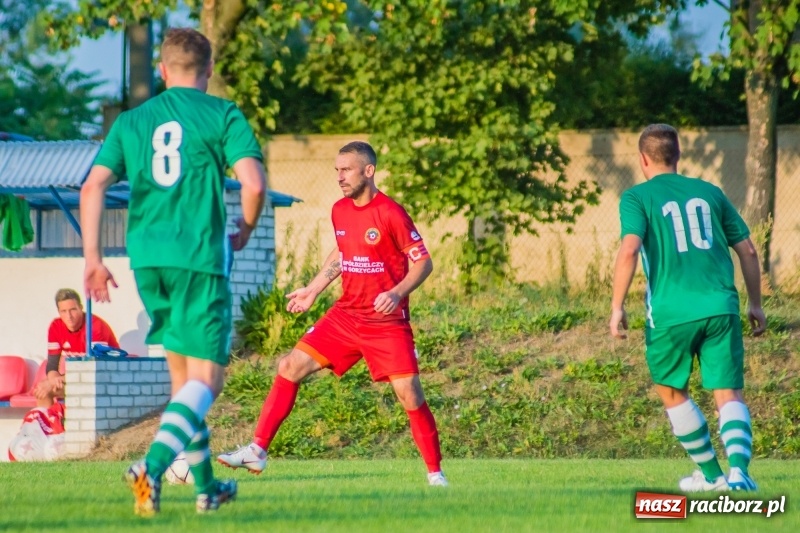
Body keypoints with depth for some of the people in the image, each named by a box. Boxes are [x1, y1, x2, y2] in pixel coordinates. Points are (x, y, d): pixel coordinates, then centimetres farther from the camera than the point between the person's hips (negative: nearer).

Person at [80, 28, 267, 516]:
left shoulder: (131, 122, 12)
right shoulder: (222, 115, 0)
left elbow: (93, 187, 3)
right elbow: (254, 183, -11)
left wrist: (93, 258, 4)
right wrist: (246, 232, 8)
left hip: (147, 257, 5)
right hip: (200, 257, -5)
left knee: (182, 372, 17)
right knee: (206, 376, -5)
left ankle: (207, 486, 24)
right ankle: (154, 465, -28)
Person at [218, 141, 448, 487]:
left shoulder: (391, 214, -14)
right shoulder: (339, 211, 6)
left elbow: (423, 262, -11)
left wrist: (397, 293, -26)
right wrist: (313, 289, 20)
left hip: (386, 322, -6)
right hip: (345, 314, 6)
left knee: (409, 395, -13)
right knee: (290, 367, -3)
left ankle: (435, 473, 3)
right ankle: (257, 451, 1)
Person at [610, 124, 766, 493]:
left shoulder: (637, 197, 4)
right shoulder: (709, 192, 16)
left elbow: (629, 250, -13)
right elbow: (748, 250, 16)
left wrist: (617, 306, -7)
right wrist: (756, 305, 25)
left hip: (671, 312, -2)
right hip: (721, 307, 2)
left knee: (671, 391, 19)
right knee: (728, 395, 1)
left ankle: (710, 473, 23)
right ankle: (738, 468, -23)